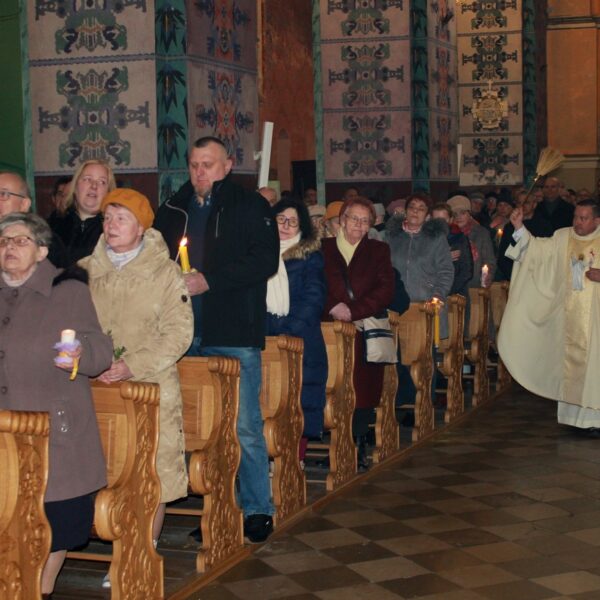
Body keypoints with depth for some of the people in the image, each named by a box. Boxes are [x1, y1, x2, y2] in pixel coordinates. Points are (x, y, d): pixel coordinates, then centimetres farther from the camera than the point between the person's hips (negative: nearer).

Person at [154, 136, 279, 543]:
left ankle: (257, 509, 7)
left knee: (245, 426, -3)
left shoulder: (251, 207, 0)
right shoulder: (173, 210, 15)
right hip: (187, 336, 5)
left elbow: (265, 261, -11)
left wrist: (209, 280, -16)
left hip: (235, 335, -5)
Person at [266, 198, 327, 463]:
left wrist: (290, 331, -14)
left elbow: (313, 298, -2)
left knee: (298, 401, -5)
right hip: (264, 340, 2)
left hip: (300, 339, -2)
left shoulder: (310, 255, 6)